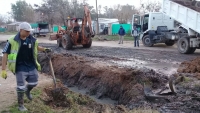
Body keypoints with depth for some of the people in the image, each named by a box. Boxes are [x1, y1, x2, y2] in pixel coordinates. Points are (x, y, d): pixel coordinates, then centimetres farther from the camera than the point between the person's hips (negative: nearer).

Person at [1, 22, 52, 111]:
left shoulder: (32, 40, -1)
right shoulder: (12, 41, -15)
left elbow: (36, 47, 23)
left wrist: (45, 49, 6)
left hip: (32, 66, 5)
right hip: (20, 68, -5)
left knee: (33, 83, 17)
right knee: (21, 87, 1)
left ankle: (27, 91, 51)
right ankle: (20, 105, 21)